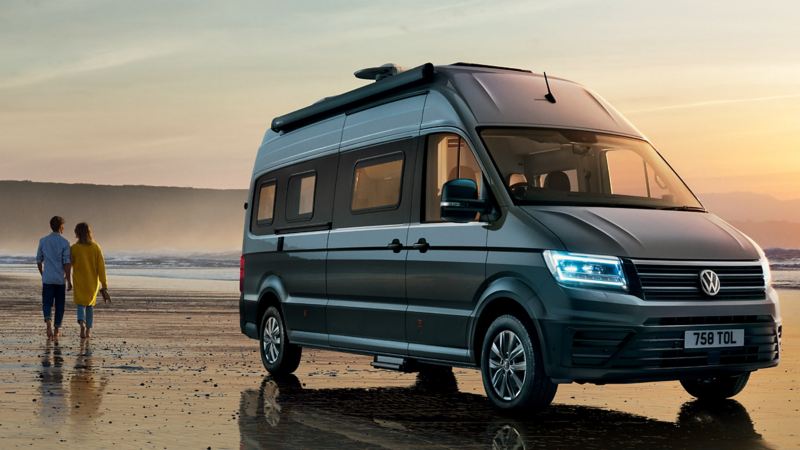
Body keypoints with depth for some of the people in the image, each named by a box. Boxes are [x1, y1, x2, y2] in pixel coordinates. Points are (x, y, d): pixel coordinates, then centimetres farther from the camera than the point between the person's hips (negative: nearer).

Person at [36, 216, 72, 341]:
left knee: (47, 303, 3)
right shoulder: (64, 242, -6)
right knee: (59, 305, 10)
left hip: (47, 279, 2)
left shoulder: (43, 241, 3)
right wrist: (68, 280, -7)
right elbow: (66, 263, -11)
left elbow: (39, 260, 8)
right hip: (60, 279, -2)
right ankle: (57, 330, 16)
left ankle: (48, 322, -25)